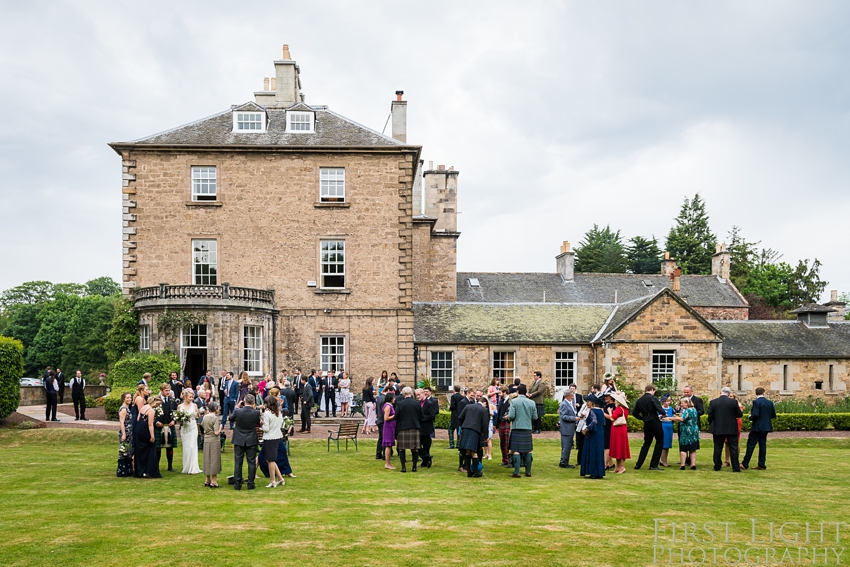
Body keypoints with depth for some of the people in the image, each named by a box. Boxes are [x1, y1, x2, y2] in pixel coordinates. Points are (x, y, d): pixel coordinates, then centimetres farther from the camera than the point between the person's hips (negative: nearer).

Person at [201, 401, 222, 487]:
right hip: (214, 441, -7)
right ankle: (213, 481, 4)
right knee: (214, 459, 1)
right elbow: (216, 432, -19)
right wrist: (220, 427, -3)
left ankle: (207, 480, 23)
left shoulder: (205, 417, 4)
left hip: (206, 441, 7)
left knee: (207, 459, 15)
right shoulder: (215, 418, -16)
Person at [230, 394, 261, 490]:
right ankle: (250, 484, 11)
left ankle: (237, 484, 12)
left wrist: (237, 407, 8)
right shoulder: (256, 412, -14)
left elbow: (230, 419, 5)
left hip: (239, 440, 0)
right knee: (251, 462, 8)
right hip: (252, 441, 0)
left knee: (238, 463, 9)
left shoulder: (237, 411, -15)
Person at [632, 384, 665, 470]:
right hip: (655, 423, -6)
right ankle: (653, 465, 4)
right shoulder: (653, 398, -11)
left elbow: (635, 413, 8)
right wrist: (664, 413, -1)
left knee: (646, 444, 16)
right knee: (659, 442, 8)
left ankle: (638, 464, 12)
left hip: (646, 424, 6)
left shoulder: (639, 400, 6)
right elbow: (659, 409, -22)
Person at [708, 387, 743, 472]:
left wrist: (711, 425, 12)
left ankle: (717, 466, 12)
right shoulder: (733, 402, -8)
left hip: (718, 429, 1)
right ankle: (736, 467, 4)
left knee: (718, 448, 8)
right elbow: (739, 414, -3)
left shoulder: (713, 402, -4)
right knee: (733, 448, 5)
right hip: (731, 429, -1)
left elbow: (710, 416, -2)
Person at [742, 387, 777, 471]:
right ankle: (762, 465, 10)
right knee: (762, 445, 9)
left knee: (751, 445, -1)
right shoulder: (770, 402, 5)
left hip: (757, 427, -6)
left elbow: (755, 414, -23)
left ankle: (745, 464, 1)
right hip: (766, 427, 6)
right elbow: (773, 416, 8)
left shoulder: (756, 402, -14)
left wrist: (750, 417, -3)